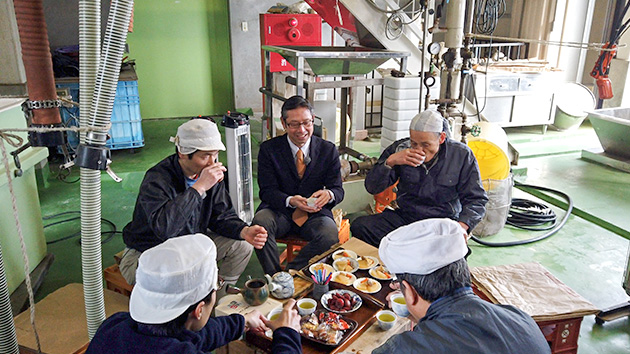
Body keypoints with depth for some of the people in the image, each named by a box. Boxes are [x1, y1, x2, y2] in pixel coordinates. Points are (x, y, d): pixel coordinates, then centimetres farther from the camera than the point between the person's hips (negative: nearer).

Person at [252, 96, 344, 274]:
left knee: (330, 235, -31)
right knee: (260, 222, -32)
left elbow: (338, 189, 3)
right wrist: (291, 200, -27)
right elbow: (267, 191, -6)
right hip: (280, 211, 0)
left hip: (315, 213, 1)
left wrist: (329, 194, -24)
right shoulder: (269, 149, 0)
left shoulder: (328, 150, 3)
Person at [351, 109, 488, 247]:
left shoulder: (462, 155, -3)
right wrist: (390, 162, -19)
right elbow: (372, 188, -1)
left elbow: (476, 200, 1)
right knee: (359, 226, -22)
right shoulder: (400, 148, -1)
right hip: (403, 217, 2)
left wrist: (462, 226, -20)